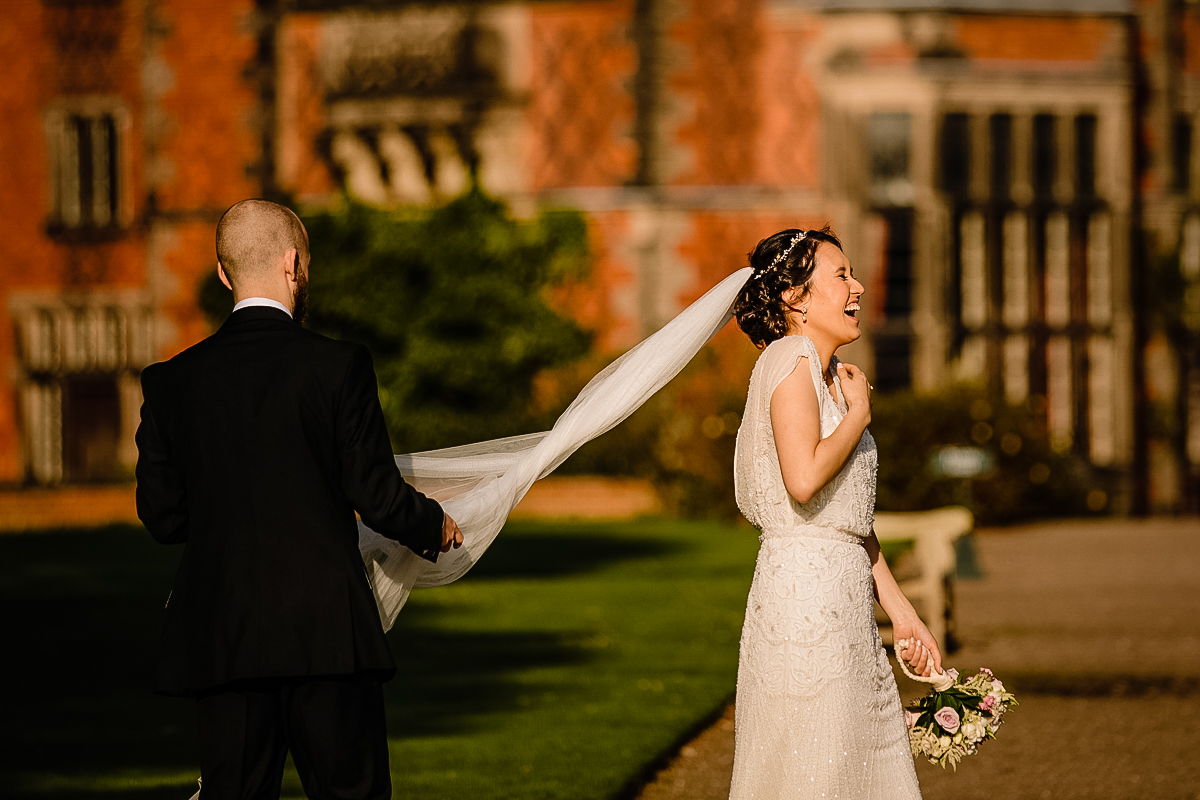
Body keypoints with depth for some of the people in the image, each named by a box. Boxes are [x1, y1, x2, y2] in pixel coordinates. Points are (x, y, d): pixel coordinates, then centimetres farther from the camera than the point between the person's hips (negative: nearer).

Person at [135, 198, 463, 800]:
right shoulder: (338, 367, -6)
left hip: (219, 638, 3)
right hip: (326, 633, -3)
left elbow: (162, 517, 6)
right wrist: (435, 527, 16)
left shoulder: (172, 382, 3)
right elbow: (378, 497, -5)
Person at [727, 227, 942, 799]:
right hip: (804, 594, -10)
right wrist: (860, 411, -9)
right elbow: (804, 479, -24)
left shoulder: (830, 378, 20)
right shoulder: (790, 359, -9)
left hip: (844, 606, 10)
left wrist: (902, 612, 19)